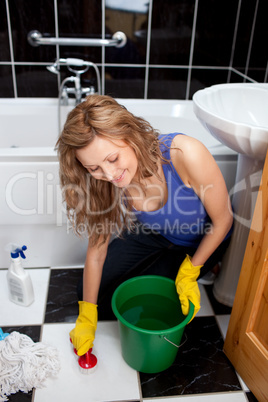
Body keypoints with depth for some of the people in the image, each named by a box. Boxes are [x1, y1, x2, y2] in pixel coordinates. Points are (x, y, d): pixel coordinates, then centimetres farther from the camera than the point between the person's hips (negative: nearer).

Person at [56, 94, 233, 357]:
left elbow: (222, 220, -23)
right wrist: (86, 318, -6)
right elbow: (96, 252, -14)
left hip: (202, 241, -3)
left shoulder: (185, 154, -41)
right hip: (153, 234, 4)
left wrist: (189, 273, -17)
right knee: (98, 293, 8)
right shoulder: (106, 183, -26)